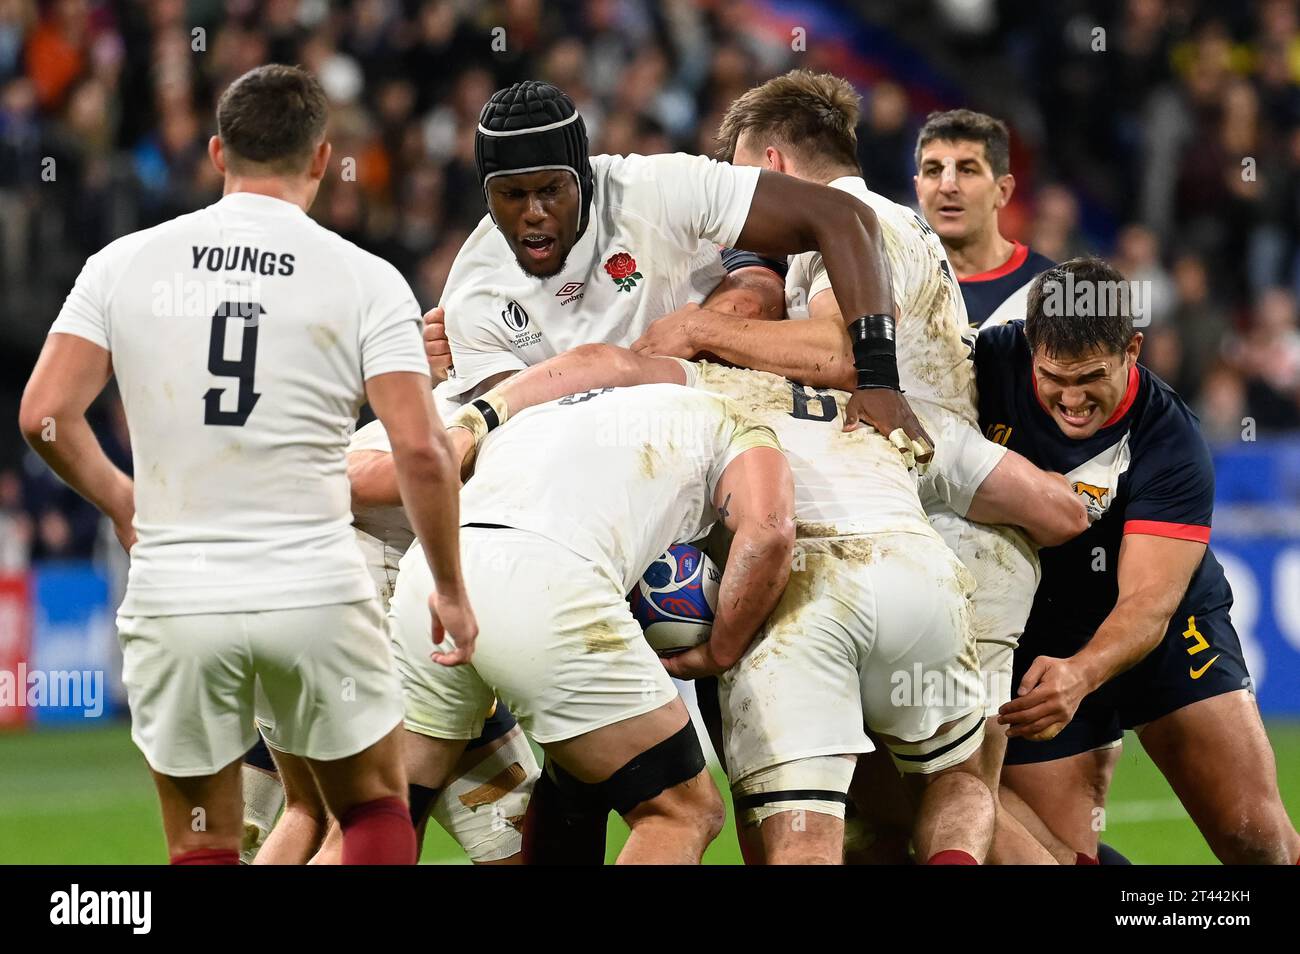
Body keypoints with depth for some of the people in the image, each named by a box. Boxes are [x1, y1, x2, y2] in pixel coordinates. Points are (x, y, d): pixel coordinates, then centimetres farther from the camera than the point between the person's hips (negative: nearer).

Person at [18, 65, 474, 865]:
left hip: (174, 597, 1)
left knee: (203, 850, 12)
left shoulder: (125, 264, 2)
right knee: (377, 809, 19)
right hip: (316, 591, -1)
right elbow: (420, 448, -10)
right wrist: (451, 590, 2)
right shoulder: (364, 281, -3)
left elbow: (45, 415, -3)